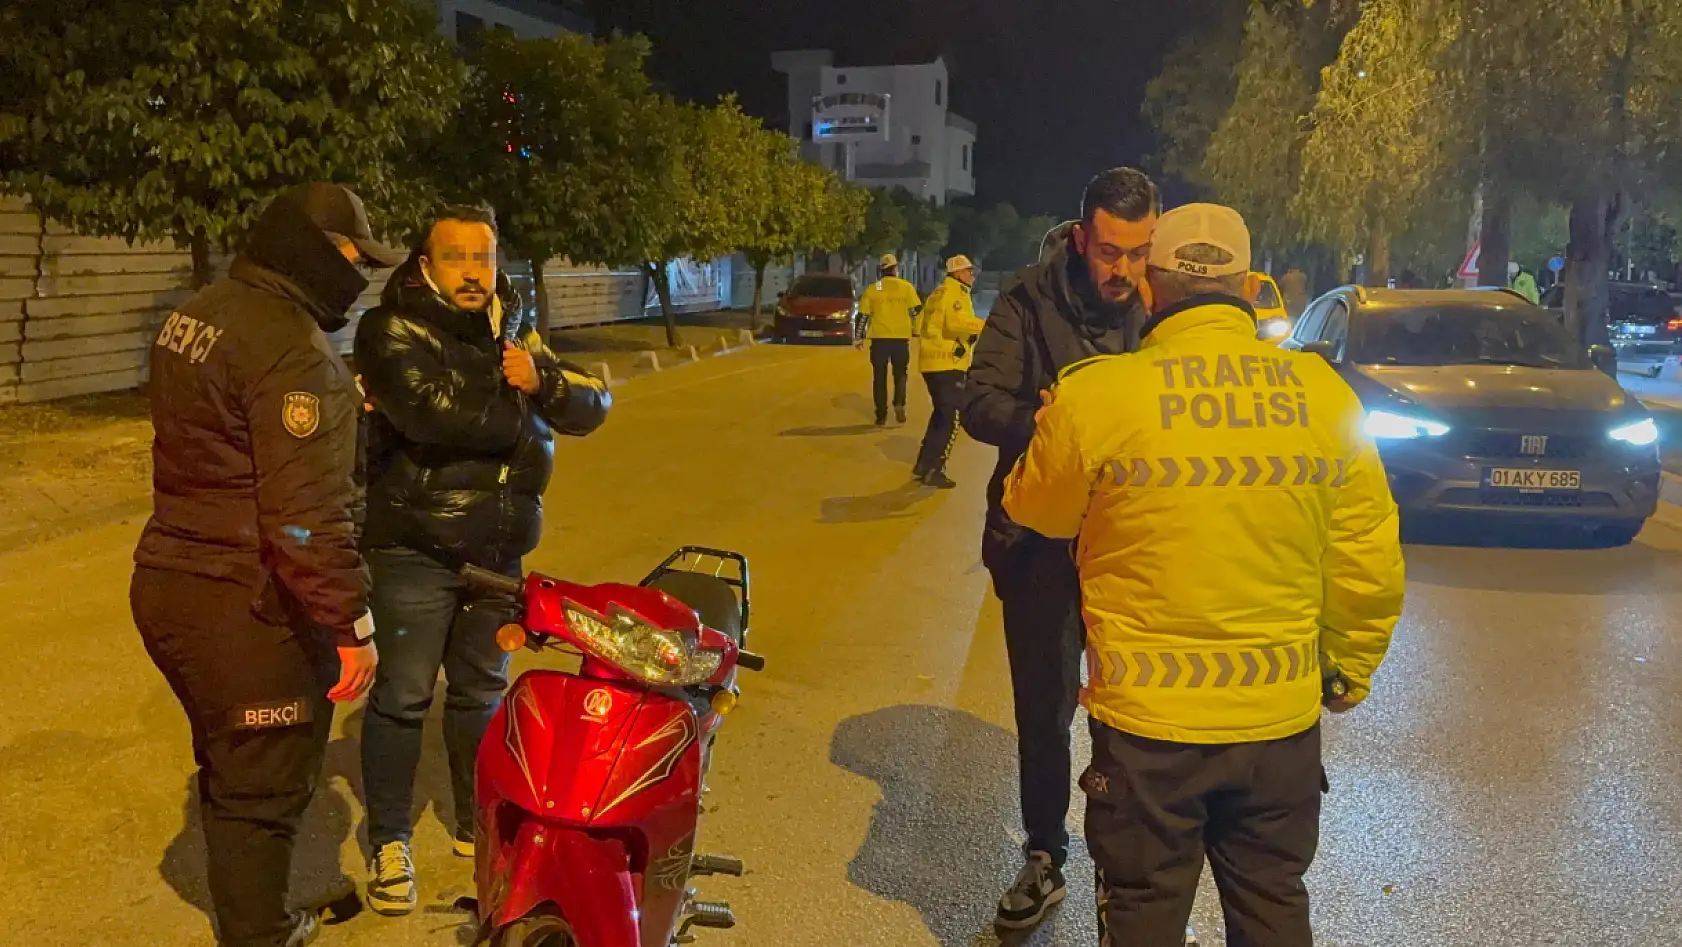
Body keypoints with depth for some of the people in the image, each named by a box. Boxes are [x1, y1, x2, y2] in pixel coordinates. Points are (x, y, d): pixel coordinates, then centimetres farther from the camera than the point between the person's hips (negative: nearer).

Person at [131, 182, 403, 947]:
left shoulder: (199, 314, 8)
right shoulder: (295, 352, -22)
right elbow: (305, 517, -27)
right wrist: (353, 626, -20)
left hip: (169, 586, 10)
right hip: (246, 611, -10)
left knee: (231, 771, 24)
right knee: (261, 789, 6)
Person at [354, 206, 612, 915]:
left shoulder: (514, 333, 9)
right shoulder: (392, 330, -10)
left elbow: (593, 405, 3)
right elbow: (429, 410, -29)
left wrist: (540, 381, -18)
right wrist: (524, 420, -16)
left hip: (497, 550, 6)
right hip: (414, 547, -5)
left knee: (481, 691, 16)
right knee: (402, 696, 2)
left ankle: (477, 827, 31)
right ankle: (389, 843, 17)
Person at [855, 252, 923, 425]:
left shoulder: (872, 289, 4)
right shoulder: (906, 287, 2)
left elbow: (863, 315, 2)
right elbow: (917, 310, -2)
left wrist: (860, 337, 10)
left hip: (879, 338, 0)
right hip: (901, 337, 0)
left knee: (880, 377, 8)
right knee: (900, 373, 14)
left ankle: (881, 415, 6)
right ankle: (899, 403, -10)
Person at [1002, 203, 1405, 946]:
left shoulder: (1096, 393, -15)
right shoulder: (1324, 394, -5)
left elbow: (1035, 510, 2)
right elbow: (1370, 565, 0)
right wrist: (1347, 672, 17)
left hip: (1147, 721, -3)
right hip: (1282, 718, 3)